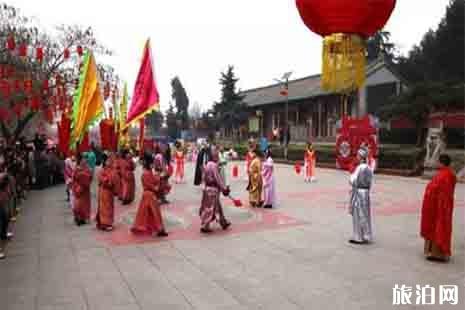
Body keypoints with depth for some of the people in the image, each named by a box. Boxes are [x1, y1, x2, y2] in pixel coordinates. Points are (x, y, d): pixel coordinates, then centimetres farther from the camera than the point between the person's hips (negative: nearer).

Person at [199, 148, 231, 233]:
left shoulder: (208, 164, 10)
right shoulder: (214, 165, -19)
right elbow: (218, 178, -19)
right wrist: (224, 188, -10)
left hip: (208, 188, 10)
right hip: (213, 189, -10)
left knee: (218, 207, 18)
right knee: (210, 209, -1)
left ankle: (223, 223, 30)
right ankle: (204, 226, 6)